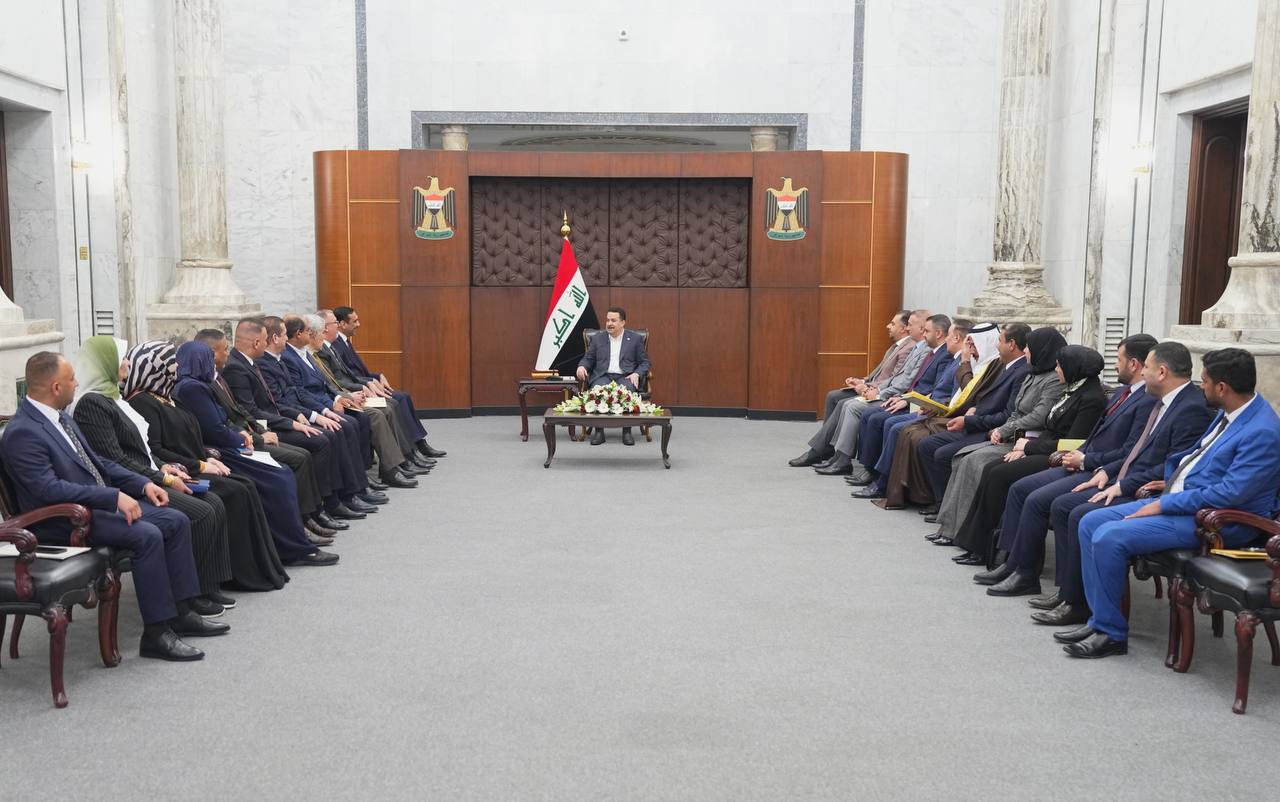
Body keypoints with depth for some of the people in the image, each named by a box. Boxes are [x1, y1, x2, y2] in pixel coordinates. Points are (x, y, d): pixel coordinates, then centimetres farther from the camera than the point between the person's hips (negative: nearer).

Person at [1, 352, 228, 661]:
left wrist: (143, 484, 6)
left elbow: (96, 462, 18)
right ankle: (156, 633, -20)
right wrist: (114, 496, -28)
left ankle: (181, 613, 4)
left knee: (176, 521, -1)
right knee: (147, 535, -28)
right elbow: (49, 489, -26)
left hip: (100, 502, 10)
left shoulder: (60, 417, 11)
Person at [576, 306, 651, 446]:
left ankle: (627, 431, -26)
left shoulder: (636, 339, 12)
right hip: (603, 376, 1)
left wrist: (637, 374, -11)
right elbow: (588, 359, 18)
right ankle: (599, 431, -26)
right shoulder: (597, 338, 17)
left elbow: (644, 363, 10)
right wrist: (582, 366, -6)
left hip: (625, 377, -1)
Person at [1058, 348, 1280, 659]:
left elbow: (1229, 494, -25)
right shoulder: (1229, 414, 10)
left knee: (1109, 537, -24)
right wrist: (1173, 482, 14)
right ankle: (1101, 618, 4)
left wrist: (1164, 504, -19)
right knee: (1091, 523, -1)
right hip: (1178, 498, 10)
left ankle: (1111, 633, -8)